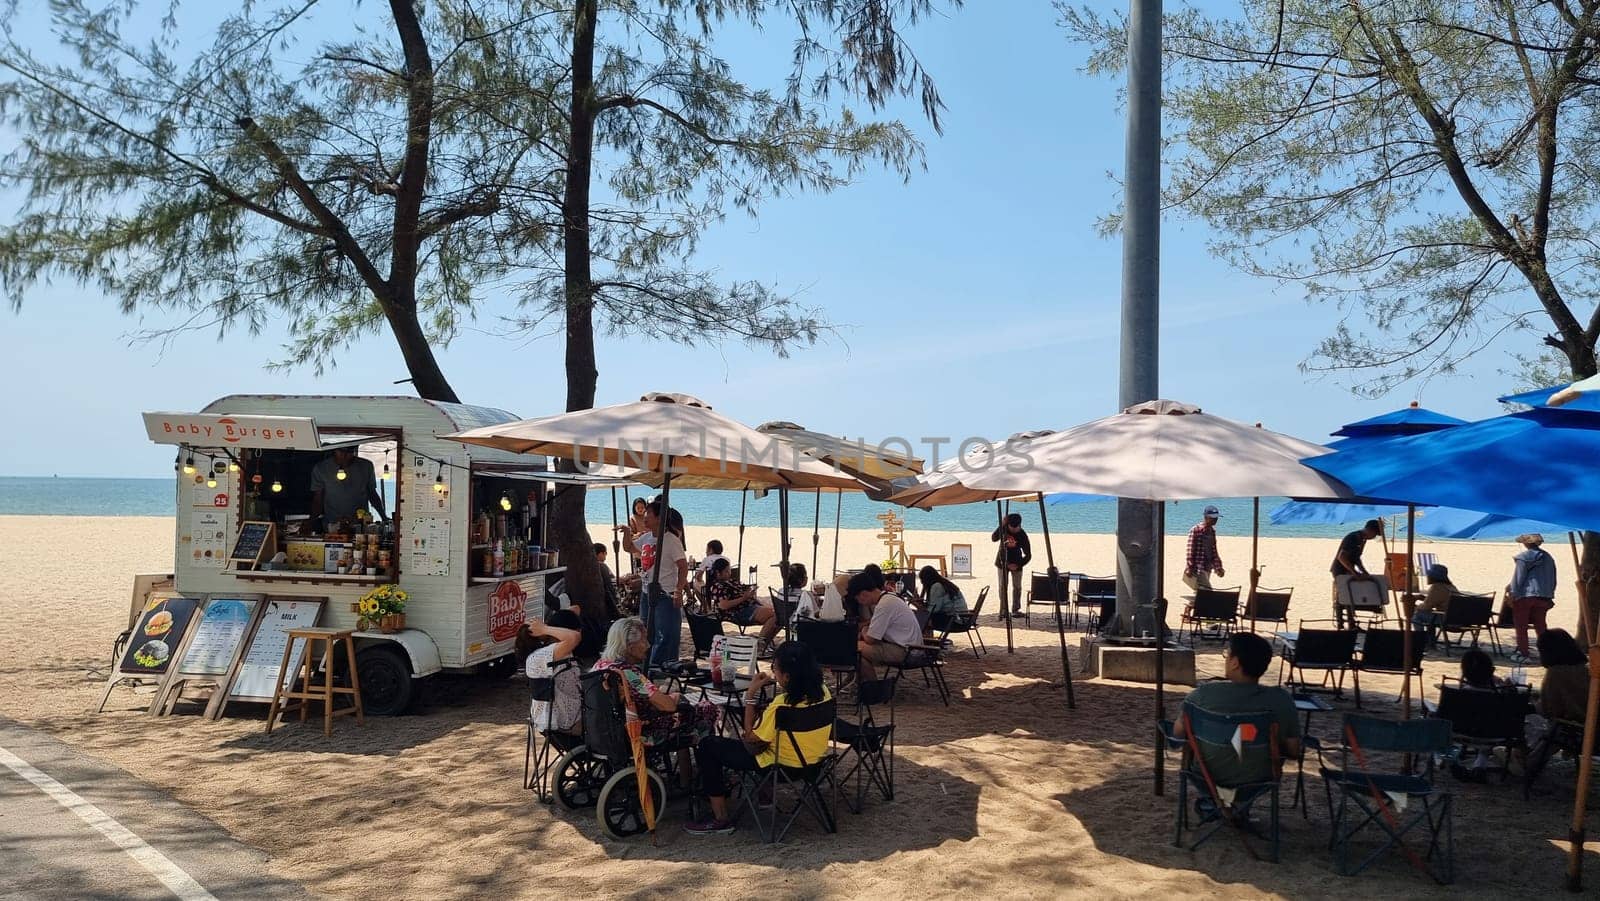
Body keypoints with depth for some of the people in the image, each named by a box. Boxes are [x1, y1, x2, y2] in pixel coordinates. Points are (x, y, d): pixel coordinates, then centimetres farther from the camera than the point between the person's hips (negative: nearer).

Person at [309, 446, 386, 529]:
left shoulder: (366, 466, 7)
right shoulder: (320, 469, 2)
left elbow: (372, 493, 17)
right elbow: (317, 500, 5)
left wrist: (384, 517, 6)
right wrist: (312, 521, -12)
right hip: (332, 526, -1)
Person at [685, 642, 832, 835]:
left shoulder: (781, 705, -30)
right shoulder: (822, 690, -9)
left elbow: (751, 743, -18)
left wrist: (750, 695, -17)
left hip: (784, 763, -8)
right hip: (815, 756, 8)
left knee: (707, 747, 4)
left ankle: (721, 819, 7)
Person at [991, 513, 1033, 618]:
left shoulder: (1022, 535, -19)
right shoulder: (1004, 528, -13)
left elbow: (1028, 555, -14)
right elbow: (993, 538, -20)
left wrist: (1018, 565, -21)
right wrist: (1001, 526, -29)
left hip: (1016, 564, -1)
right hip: (1003, 562, 1)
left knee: (1017, 587, 3)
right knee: (1003, 586, -3)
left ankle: (1016, 609, 16)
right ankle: (1003, 610, 0)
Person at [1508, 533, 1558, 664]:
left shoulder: (1523, 557, -9)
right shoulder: (1548, 558, 10)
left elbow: (1518, 578, -11)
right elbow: (1553, 580, 15)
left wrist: (1512, 594, -4)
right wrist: (1549, 596, 21)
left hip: (1524, 596, -6)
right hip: (1543, 598, 6)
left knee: (1521, 627, 3)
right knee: (1540, 626, 12)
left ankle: (1523, 654, 2)